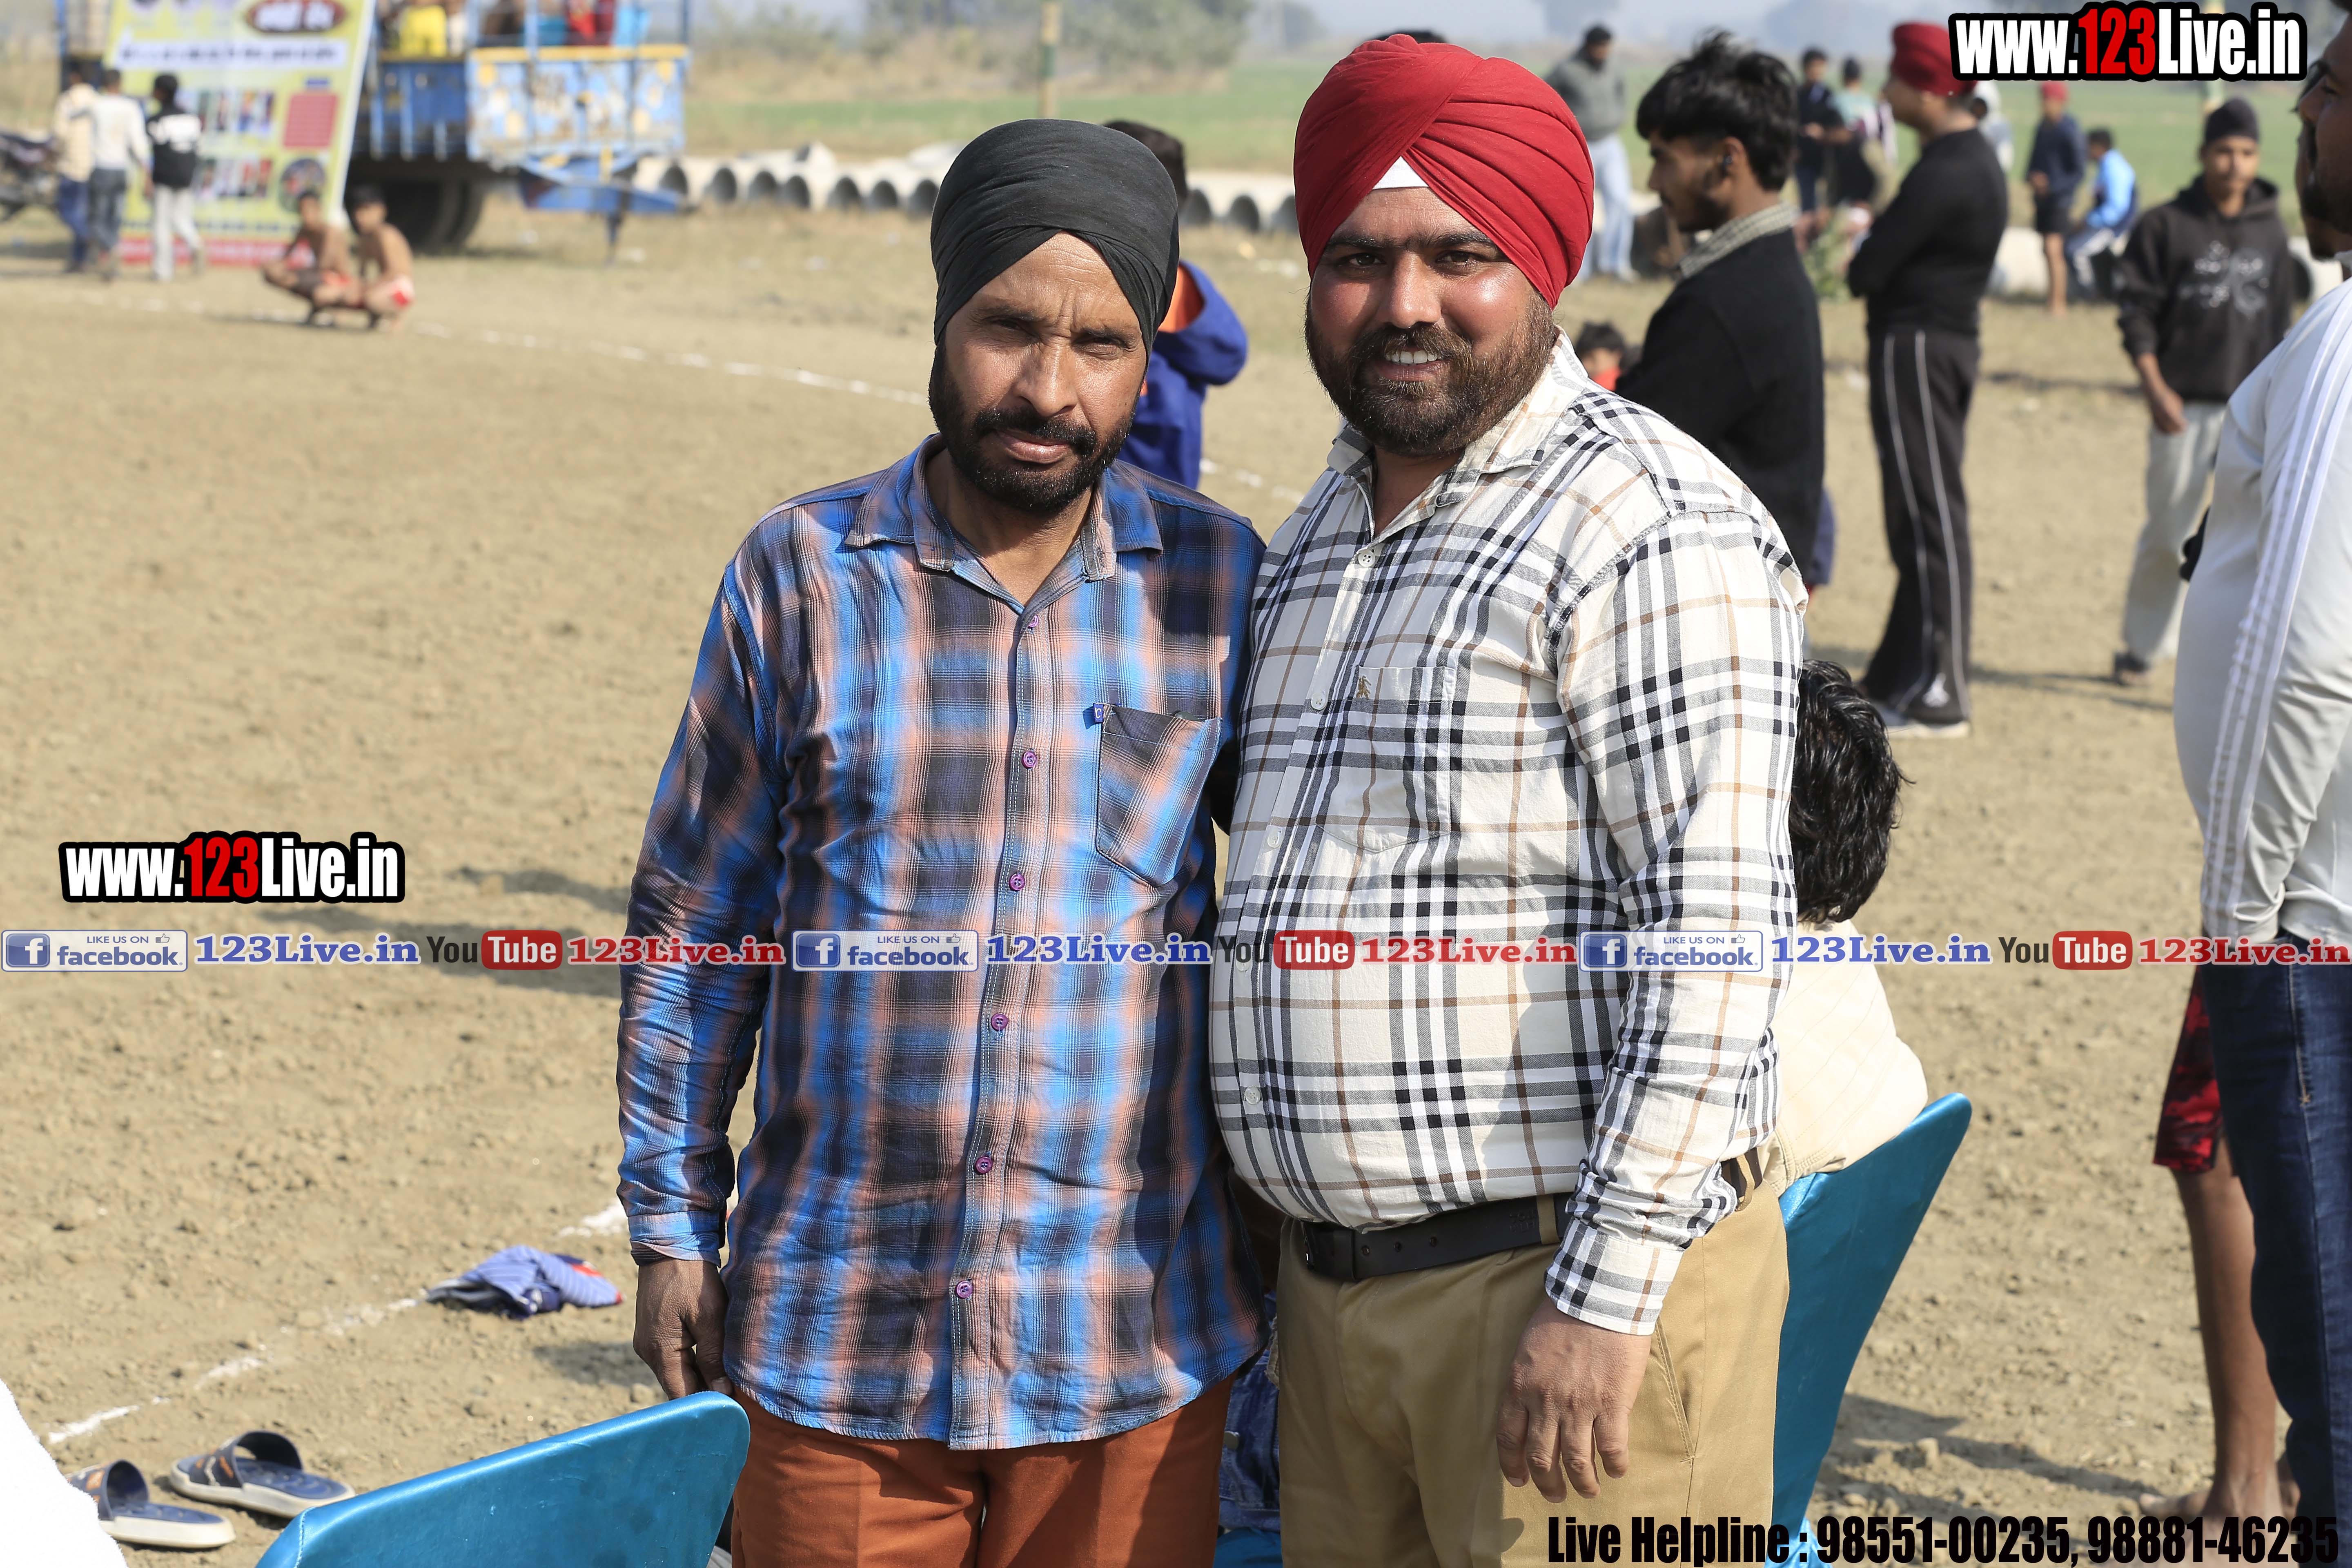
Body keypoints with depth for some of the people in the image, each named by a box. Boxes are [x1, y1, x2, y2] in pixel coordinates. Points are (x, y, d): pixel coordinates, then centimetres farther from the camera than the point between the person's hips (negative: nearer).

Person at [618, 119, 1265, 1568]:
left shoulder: (1221, 586, 0)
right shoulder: (802, 573, -2)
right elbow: (692, 922, 5)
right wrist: (670, 1224, 5)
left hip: (1131, 1343, 0)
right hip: (839, 1328, 0)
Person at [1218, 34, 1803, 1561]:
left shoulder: (1648, 527, -12)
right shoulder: (1325, 529, 15)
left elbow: (1718, 931, -19)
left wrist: (1606, 1295, -22)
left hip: (1565, 1273, -8)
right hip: (1341, 1284, 8)